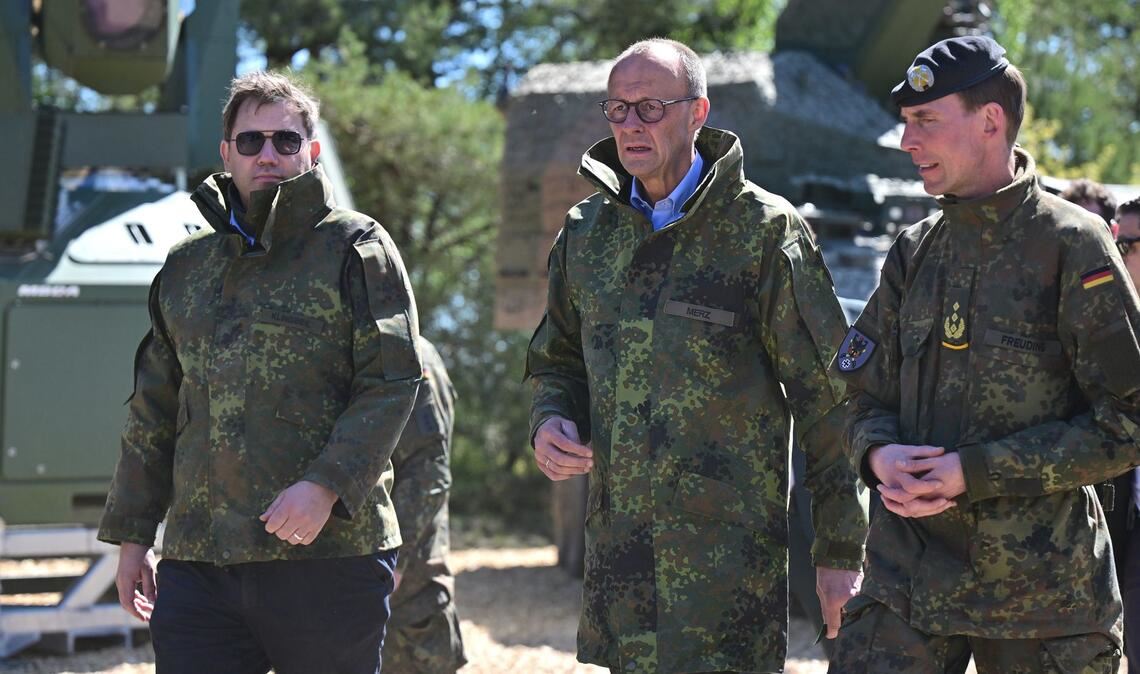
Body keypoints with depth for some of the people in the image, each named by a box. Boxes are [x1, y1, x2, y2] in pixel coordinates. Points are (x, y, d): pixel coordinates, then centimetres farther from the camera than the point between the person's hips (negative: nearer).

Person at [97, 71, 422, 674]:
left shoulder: (355, 249, 4)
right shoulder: (186, 268, 19)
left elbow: (393, 383, -6)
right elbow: (153, 414, 22)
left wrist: (325, 486, -19)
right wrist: (131, 534, 17)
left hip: (328, 554, -4)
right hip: (197, 562, 4)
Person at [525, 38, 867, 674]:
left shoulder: (764, 231, -4)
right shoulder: (587, 232, 12)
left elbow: (830, 396, -3)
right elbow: (558, 360, 26)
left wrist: (841, 551, -4)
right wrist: (550, 422, 2)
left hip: (732, 551, -5)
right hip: (617, 545, 5)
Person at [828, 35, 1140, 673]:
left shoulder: (1072, 248, -7)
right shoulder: (915, 252, 12)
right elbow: (869, 398, 16)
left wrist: (975, 472, -16)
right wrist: (879, 454, -9)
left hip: (1041, 590, -4)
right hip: (910, 569, 4)